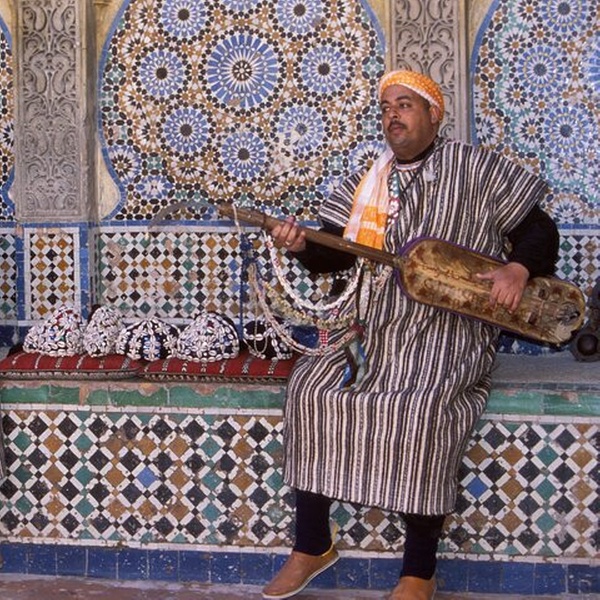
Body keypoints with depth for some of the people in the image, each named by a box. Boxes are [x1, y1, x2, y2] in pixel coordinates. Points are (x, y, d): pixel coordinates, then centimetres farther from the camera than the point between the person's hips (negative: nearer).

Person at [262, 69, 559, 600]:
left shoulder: (474, 169, 2)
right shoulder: (368, 182, 16)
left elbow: (539, 229, 2)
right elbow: (336, 254, 13)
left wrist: (518, 268, -16)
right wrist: (302, 245, -8)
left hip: (448, 331, -5)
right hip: (374, 326, 6)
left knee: (420, 409, -31)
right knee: (311, 388, -14)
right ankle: (313, 546, -1)